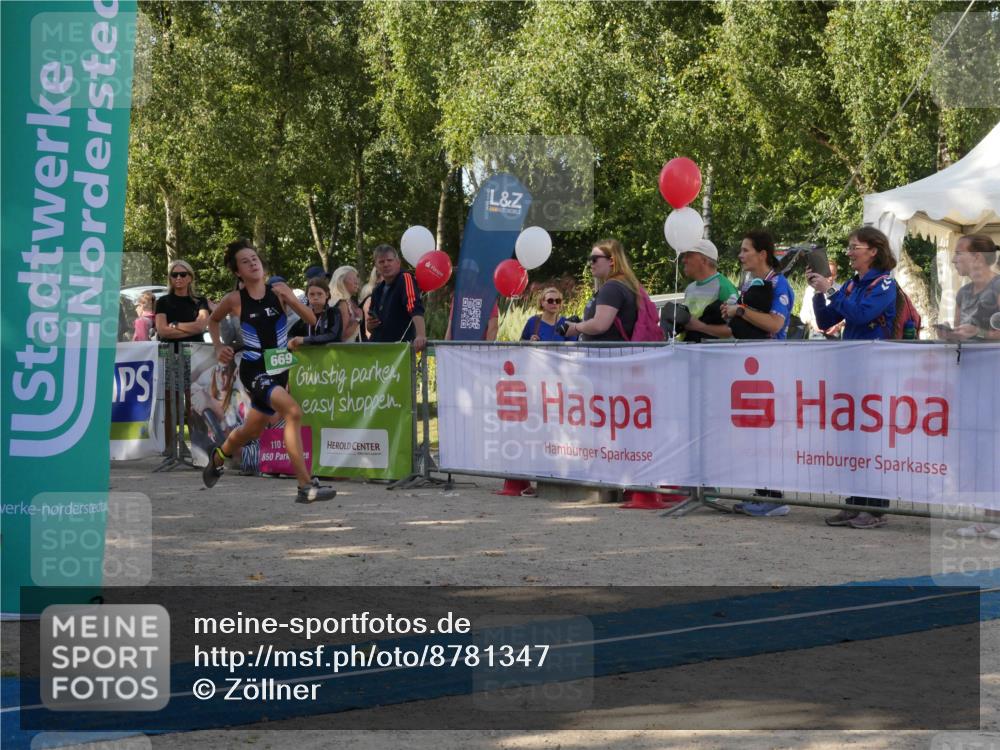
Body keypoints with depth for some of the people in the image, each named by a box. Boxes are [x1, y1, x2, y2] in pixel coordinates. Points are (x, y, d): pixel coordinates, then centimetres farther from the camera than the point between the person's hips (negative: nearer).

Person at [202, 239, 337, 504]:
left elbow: (312, 320, -6)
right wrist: (219, 346, 0)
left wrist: (291, 299, -21)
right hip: (253, 370, -5)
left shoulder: (279, 290, -1)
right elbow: (213, 320, 14)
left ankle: (218, 457, 56)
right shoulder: (235, 299, -6)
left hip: (279, 369, 5)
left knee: (253, 430, 22)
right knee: (293, 412, -29)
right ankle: (306, 487, -28)